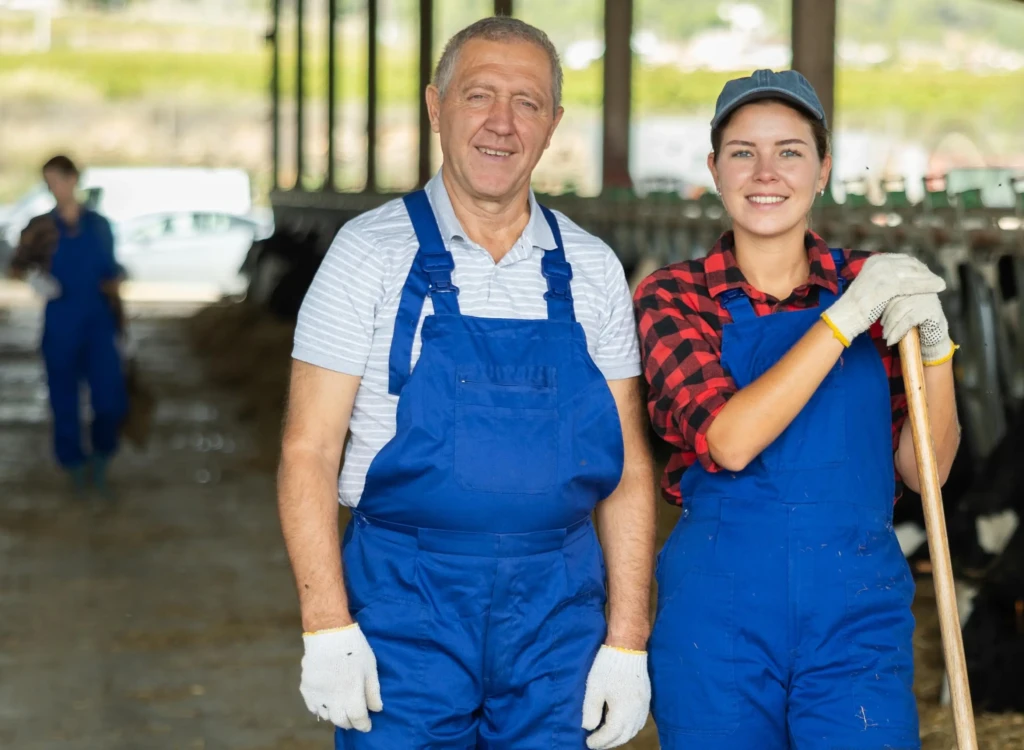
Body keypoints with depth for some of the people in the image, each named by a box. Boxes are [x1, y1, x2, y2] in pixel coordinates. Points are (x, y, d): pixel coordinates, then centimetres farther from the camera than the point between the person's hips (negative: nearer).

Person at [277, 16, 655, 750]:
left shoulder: (593, 269, 5)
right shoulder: (371, 252, -3)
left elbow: (629, 468, 6)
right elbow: (308, 452, -5)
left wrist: (628, 643, 0)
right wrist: (329, 630, -12)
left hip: (559, 612, 2)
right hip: (404, 607, -2)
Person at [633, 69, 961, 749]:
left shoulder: (871, 285, 6)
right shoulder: (673, 298, 0)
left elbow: (921, 469, 3)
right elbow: (728, 441, -16)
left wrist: (933, 348, -12)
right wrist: (843, 319, -19)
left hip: (858, 616, 2)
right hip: (719, 611, -1)